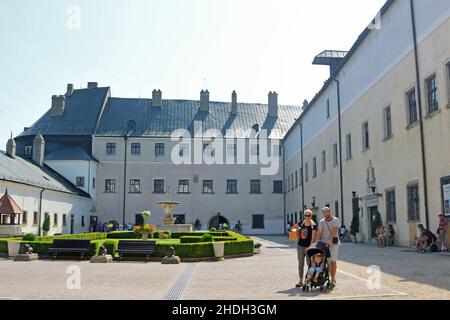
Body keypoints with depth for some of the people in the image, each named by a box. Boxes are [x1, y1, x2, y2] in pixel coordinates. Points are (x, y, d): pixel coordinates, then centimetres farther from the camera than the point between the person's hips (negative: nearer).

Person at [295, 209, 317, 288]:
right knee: (300, 264, 8)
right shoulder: (301, 224, 7)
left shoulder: (313, 225, -7)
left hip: (308, 247, -5)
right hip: (300, 246, 5)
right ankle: (301, 281, 15)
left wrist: (310, 246, -17)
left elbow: (313, 238, -11)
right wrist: (297, 229, 4)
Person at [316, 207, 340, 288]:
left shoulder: (335, 220, -1)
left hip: (333, 243, -3)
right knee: (328, 261, 2)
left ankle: (333, 279, 4)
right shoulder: (321, 222, 9)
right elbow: (319, 232, -1)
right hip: (325, 243, 3)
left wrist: (330, 239, -29)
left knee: (333, 261, -3)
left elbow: (334, 230, -15)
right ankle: (333, 279, 11)